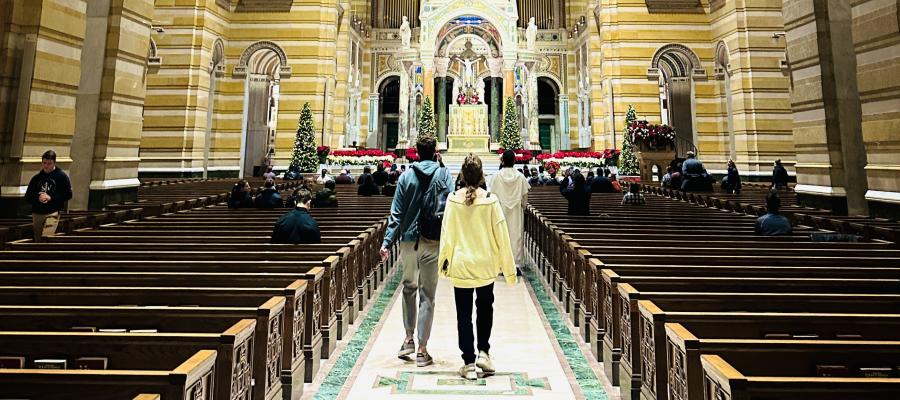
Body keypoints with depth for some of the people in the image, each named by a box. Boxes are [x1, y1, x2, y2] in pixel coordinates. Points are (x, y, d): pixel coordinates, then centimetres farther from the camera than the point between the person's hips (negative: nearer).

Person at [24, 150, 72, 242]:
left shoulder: (61, 176, -1)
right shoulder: (36, 178, 10)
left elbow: (68, 195, -4)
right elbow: (27, 197, 12)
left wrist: (50, 197, -15)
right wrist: (37, 198, -10)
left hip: (52, 213, -5)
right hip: (36, 213, 5)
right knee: (38, 241, 11)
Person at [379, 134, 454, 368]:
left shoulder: (406, 177, 2)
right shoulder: (444, 175, -2)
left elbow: (396, 213, -1)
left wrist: (388, 241, 1)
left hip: (409, 241, 2)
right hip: (433, 242, -2)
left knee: (409, 288, 21)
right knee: (427, 295, 4)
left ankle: (409, 339, 24)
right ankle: (422, 349, 8)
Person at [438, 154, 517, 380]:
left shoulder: (453, 200, -9)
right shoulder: (491, 200, -10)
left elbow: (446, 234, -4)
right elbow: (501, 235, -7)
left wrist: (444, 261, 9)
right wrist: (508, 267, 2)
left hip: (460, 266, 0)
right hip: (485, 266, 1)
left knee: (464, 314, 9)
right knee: (485, 308, 23)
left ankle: (469, 364, 14)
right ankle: (483, 352, 18)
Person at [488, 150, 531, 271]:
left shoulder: (496, 176, -10)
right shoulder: (521, 177, -7)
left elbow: (492, 195, -6)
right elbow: (525, 197, 0)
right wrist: (522, 208, 17)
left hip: (501, 212, 0)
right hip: (516, 213, 1)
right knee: (516, 236, 7)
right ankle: (516, 264, 9)